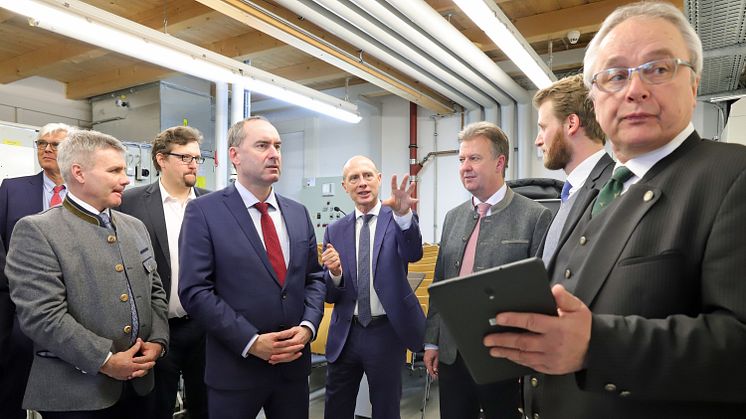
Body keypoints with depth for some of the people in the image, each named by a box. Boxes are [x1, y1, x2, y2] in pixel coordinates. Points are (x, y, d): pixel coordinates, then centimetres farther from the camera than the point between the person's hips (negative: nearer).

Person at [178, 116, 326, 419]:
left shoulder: (298, 213, 7)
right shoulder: (204, 211, -8)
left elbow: (314, 277, 9)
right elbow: (195, 290, -13)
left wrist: (307, 326, -7)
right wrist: (251, 341, -17)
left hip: (295, 362, 5)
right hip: (235, 367, -4)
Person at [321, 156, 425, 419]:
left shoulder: (396, 220, -5)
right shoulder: (335, 231, 2)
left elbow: (413, 254, -27)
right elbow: (329, 295, 2)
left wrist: (404, 215, -45)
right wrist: (335, 273, -20)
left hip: (387, 332, -2)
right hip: (345, 334, 3)